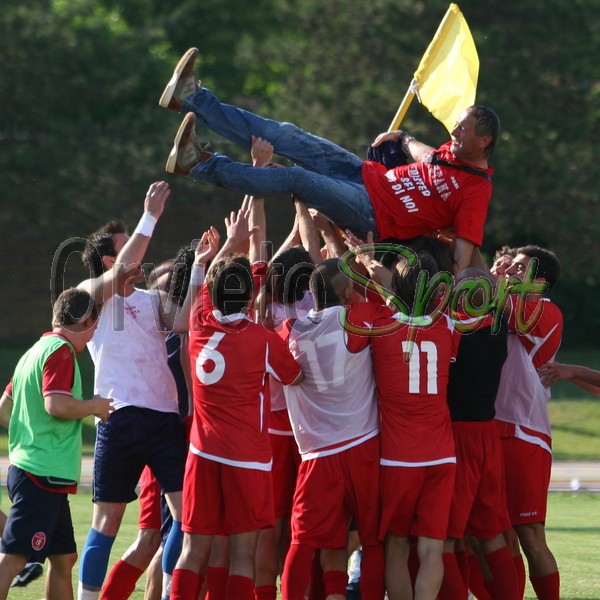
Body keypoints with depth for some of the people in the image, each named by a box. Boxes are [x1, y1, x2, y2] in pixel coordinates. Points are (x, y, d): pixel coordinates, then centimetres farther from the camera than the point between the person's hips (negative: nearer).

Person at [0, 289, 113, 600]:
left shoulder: (34, 352, 18)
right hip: (44, 475, -10)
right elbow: (56, 405, -24)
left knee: (64, 557, 15)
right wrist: (95, 406, -9)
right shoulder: (61, 352, -10)